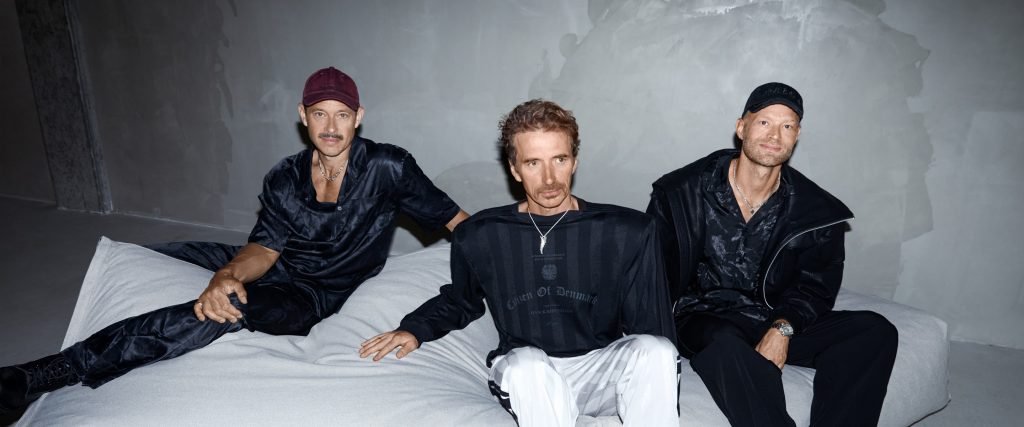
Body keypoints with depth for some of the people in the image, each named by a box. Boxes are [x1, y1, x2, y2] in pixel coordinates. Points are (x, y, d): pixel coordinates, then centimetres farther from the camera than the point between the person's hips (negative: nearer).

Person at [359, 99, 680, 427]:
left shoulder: (629, 233, -2)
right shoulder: (479, 237, 1)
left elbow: (651, 329, 2)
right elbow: (460, 301, 21)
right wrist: (416, 329, 6)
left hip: (602, 368, 1)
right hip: (526, 376, 0)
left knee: (654, 349, -30)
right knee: (527, 363, -35)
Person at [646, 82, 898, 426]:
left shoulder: (815, 211, 1)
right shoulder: (681, 193, -6)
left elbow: (816, 286, 5)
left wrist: (783, 328, -15)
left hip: (779, 322, 4)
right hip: (703, 321, -4)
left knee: (875, 332, -16)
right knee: (727, 344, -39)